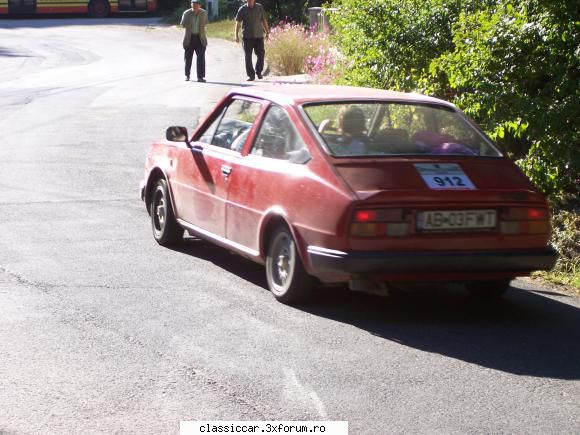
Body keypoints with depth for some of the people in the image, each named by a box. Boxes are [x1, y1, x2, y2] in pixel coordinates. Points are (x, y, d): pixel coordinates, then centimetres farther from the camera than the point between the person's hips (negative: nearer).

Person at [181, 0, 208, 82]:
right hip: (189, 38, 0)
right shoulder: (186, 13, -4)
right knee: (188, 57, 7)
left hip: (200, 38, 0)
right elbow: (183, 25, -5)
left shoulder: (204, 13, 0)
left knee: (201, 57, -10)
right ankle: (187, 75, 24)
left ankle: (200, 76, -9)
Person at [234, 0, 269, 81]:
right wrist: (236, 35, -7)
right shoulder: (242, 9, -1)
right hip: (247, 37, -1)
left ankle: (258, 71, 23)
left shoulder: (260, 8, 5)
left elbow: (264, 21, 12)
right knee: (248, 57, -1)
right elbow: (238, 23, 0)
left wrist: (267, 32, 10)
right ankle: (251, 75, 6)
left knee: (261, 54, 1)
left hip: (259, 36, 1)